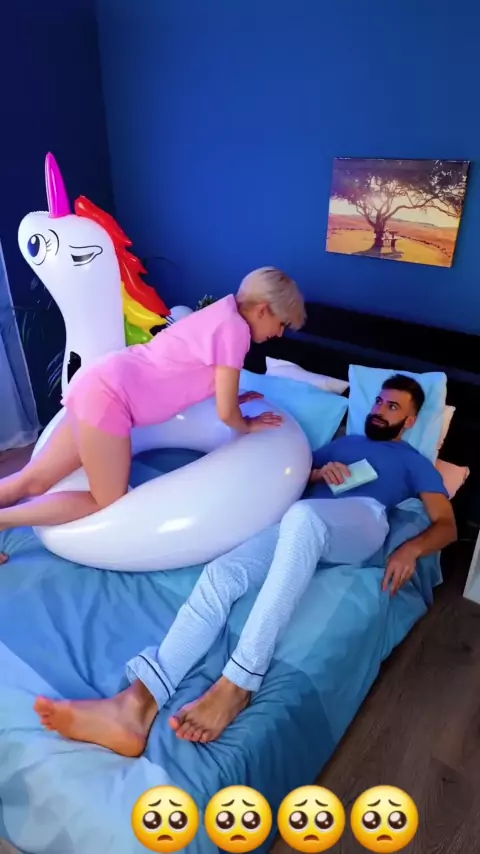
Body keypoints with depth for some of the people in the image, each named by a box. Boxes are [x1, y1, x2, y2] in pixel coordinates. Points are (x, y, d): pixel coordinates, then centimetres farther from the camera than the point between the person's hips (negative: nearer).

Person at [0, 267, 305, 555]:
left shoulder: (223, 314, 13)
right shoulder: (235, 328, -15)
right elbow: (226, 413, -13)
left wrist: (232, 398, 22)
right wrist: (248, 426, 7)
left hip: (101, 384, 10)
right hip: (110, 397, -10)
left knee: (33, 482, 13)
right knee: (111, 503, 1)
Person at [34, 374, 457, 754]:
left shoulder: (414, 462, 28)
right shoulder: (342, 443, 38)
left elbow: (447, 525, 16)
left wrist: (411, 549, -6)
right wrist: (318, 472, 7)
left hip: (363, 522, -4)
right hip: (305, 525, 4)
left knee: (302, 516, -41)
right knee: (221, 572, -25)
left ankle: (238, 682, -41)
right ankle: (138, 704, -39)